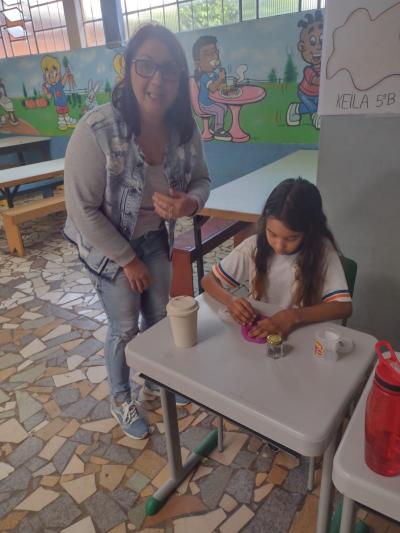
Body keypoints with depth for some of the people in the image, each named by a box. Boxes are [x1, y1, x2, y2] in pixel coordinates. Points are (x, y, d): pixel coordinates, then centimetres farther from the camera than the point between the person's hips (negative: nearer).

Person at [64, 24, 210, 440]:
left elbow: (200, 179, 0)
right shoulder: (97, 130, -31)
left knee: (158, 316, 19)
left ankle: (155, 381, 50)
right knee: (125, 326, 8)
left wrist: (190, 203, -26)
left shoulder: (184, 128, -15)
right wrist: (128, 260, -16)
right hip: (108, 244, -5)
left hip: (155, 238, 5)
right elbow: (82, 210, -24)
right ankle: (120, 400, 39)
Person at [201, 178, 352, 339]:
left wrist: (294, 316, -28)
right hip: (258, 332, 1)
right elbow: (209, 280, -2)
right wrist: (230, 300, -21)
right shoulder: (254, 247, -9)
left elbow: (344, 307, -16)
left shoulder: (323, 250, -12)